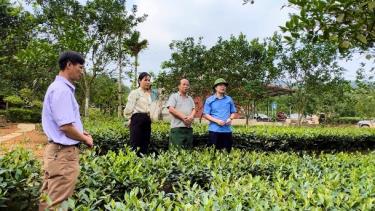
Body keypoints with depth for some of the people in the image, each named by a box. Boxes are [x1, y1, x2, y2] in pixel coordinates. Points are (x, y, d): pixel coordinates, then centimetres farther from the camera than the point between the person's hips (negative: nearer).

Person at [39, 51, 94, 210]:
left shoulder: (59, 88, 14)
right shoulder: (62, 90, -18)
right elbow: (66, 126, -22)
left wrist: (80, 132, 11)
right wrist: (86, 139, -6)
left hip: (58, 150, 10)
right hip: (63, 152, -10)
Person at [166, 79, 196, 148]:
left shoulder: (190, 98, 22)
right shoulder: (174, 96, 4)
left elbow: (193, 109, 13)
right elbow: (171, 109, -9)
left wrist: (191, 117, -11)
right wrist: (183, 117, -15)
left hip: (189, 128, 6)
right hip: (177, 128, -6)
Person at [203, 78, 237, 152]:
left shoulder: (229, 99, 11)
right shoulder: (210, 100, 1)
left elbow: (233, 112, 16)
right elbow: (205, 114, -2)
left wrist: (230, 119, -7)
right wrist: (217, 121, -15)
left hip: (227, 130, 3)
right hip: (214, 130, -3)